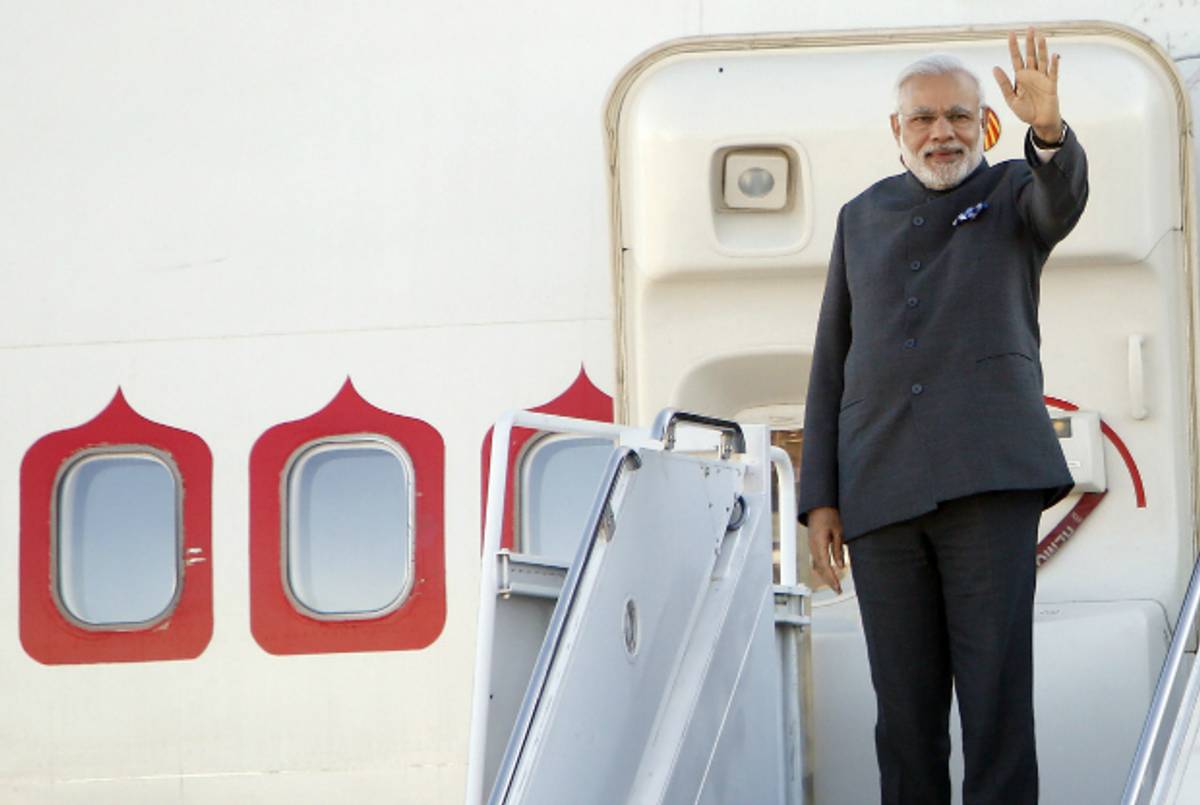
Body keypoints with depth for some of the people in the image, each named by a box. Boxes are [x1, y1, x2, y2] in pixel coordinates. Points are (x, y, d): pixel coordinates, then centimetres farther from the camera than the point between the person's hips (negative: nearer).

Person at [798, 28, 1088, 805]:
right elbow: (831, 365, 17)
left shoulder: (1015, 192, 10)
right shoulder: (862, 218, 18)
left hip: (989, 477, -3)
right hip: (881, 492, 3)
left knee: (996, 687, -9)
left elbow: (1063, 199, -16)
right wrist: (820, 498, 9)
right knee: (905, 702, 3)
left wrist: (1048, 128, -39)